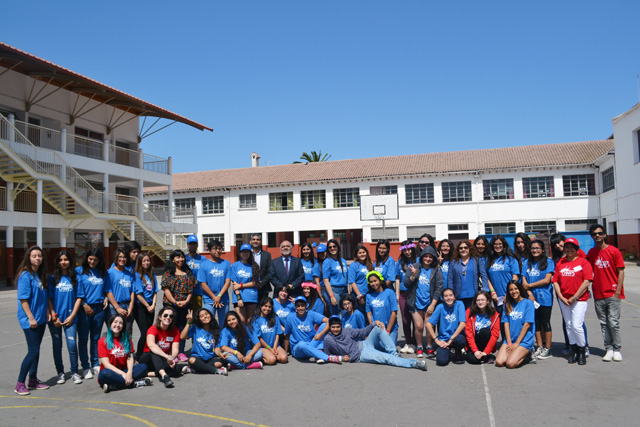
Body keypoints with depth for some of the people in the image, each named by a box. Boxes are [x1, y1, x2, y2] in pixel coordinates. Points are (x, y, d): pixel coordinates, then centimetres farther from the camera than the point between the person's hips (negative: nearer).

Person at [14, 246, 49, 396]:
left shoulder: (40, 275, 10)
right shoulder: (25, 275, -13)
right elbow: (23, 299, -16)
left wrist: (47, 312, 11)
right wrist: (31, 318, -17)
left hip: (40, 319, 8)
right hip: (29, 320, -8)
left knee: (36, 350, 13)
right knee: (33, 351, -6)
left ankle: (33, 380, 22)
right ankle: (20, 384, 6)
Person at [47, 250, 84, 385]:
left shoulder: (75, 278, 4)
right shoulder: (52, 278, 4)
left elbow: (79, 298, 3)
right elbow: (49, 298, 1)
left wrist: (72, 316, -5)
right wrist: (53, 316, -7)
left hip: (70, 317, -1)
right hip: (55, 318, 1)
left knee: (72, 344, -8)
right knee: (57, 346, 7)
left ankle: (74, 372, 5)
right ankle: (60, 372, 21)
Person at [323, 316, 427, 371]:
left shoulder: (346, 331, 8)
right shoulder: (328, 339, -3)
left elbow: (362, 332, 10)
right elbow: (327, 355, 5)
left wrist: (374, 323, -5)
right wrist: (341, 357, -10)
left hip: (364, 344, 6)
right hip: (361, 355, -6)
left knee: (379, 328, -17)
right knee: (386, 358, -27)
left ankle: (394, 354, -15)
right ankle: (414, 363, -31)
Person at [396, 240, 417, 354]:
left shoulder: (418, 260, -2)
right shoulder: (400, 262, 9)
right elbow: (398, 278, 12)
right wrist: (397, 294, 10)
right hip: (403, 294, 3)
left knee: (415, 319, -1)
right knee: (405, 320, 8)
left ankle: (413, 344, 10)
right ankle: (407, 343, 19)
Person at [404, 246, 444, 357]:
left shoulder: (436, 271, 2)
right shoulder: (415, 267, 3)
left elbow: (439, 289, 0)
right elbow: (406, 283, 2)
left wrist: (432, 305, -6)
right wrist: (413, 275, -17)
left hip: (429, 303, 0)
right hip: (416, 302, 0)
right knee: (419, 326, -2)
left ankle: (429, 348, 16)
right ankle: (419, 348, 15)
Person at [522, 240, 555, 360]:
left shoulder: (548, 262, -1)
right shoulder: (526, 262, 11)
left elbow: (547, 280, -10)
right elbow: (524, 281, 6)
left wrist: (530, 285, -5)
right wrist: (530, 295, -6)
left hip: (545, 298, -4)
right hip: (532, 297, 4)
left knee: (545, 323, 1)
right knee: (536, 322, 10)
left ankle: (547, 349, 9)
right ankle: (540, 347, 20)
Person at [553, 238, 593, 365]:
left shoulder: (583, 262, -4)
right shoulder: (560, 263, 10)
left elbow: (586, 282, -10)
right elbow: (556, 282, 8)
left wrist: (574, 298, -12)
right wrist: (561, 297, -4)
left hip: (579, 299, -5)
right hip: (564, 300, 5)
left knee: (577, 326, -10)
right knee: (569, 326, 9)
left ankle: (582, 351, 8)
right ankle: (574, 351, 20)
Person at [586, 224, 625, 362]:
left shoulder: (614, 251, -4)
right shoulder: (591, 252, 9)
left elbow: (620, 272, -5)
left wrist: (618, 291, -10)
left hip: (612, 294, -4)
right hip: (598, 294, 4)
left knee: (613, 323, -4)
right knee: (604, 324, 6)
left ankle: (617, 350, 9)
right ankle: (609, 349, 14)